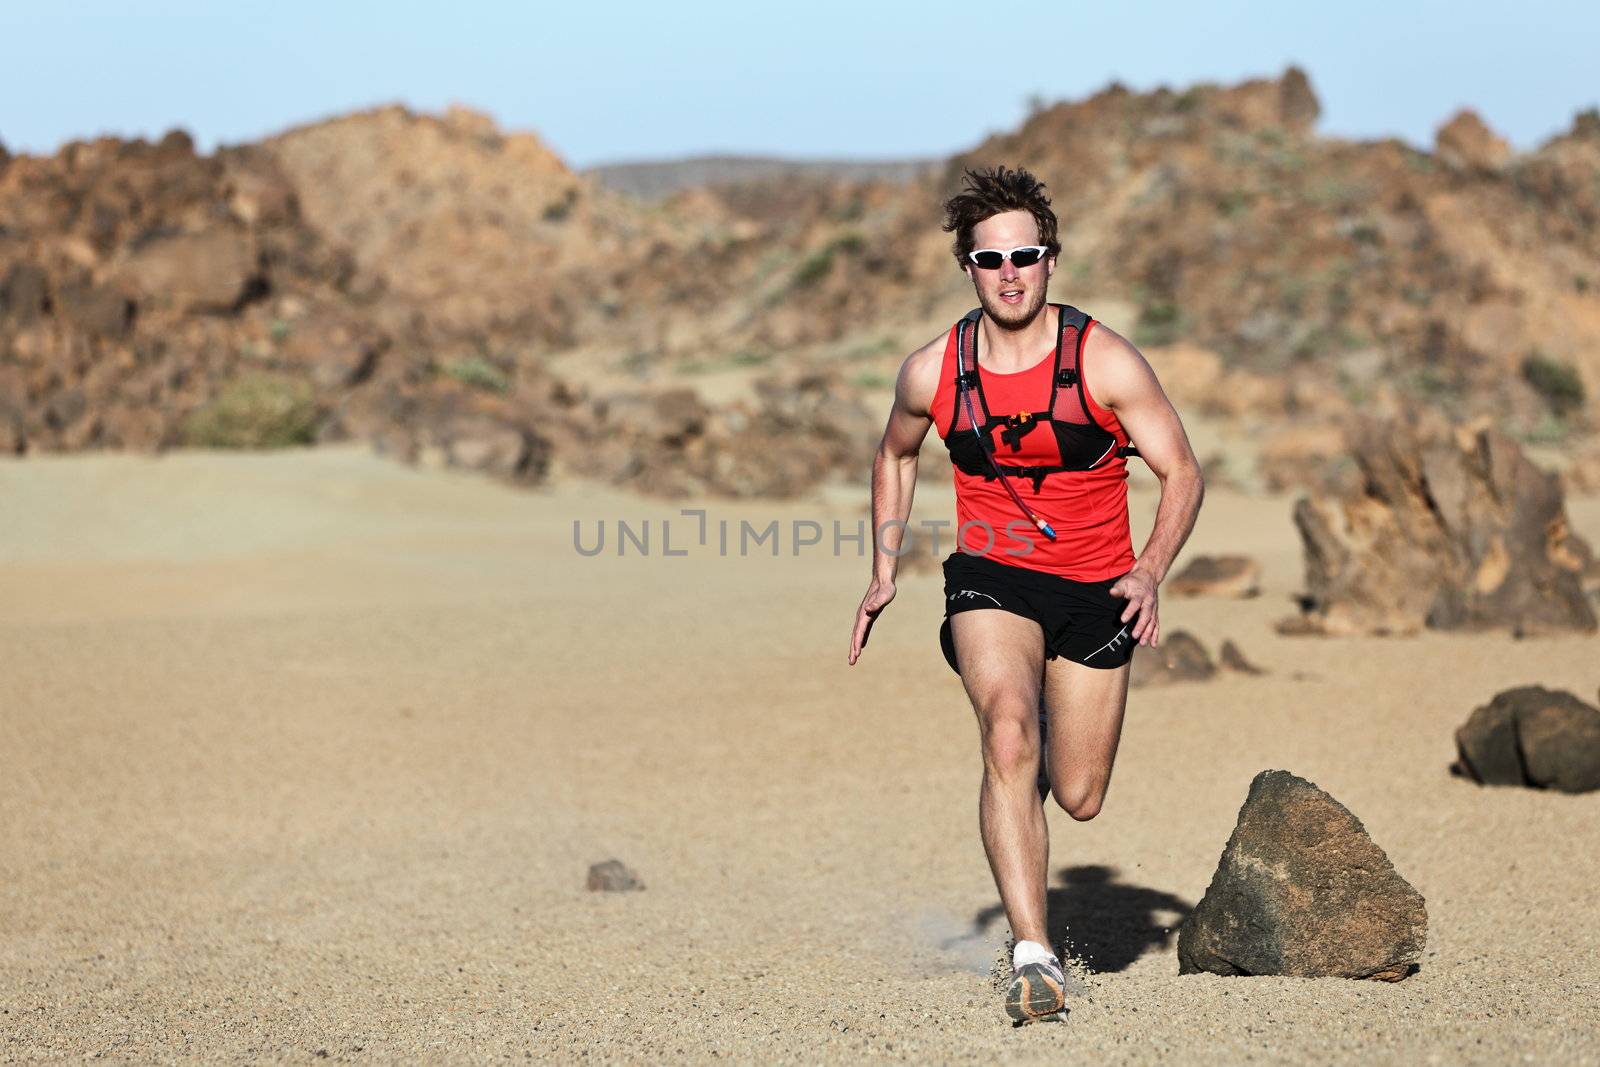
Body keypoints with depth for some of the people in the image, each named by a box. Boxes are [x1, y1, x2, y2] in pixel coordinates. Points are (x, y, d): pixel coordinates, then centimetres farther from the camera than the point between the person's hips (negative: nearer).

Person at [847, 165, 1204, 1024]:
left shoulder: (1105, 362, -12)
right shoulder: (932, 372, -5)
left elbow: (1182, 474, -6)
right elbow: (895, 455, 16)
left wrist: (1150, 572, -23)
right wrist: (884, 571, 9)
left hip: (1095, 590, 1)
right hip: (990, 579, 0)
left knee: (1078, 798, 7)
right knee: (1009, 738, -28)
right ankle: (1032, 954, -30)